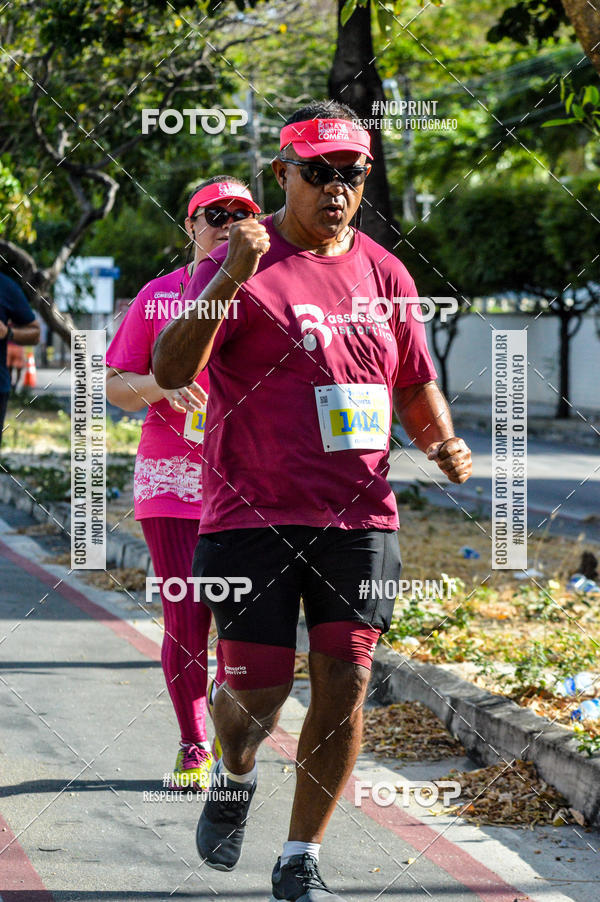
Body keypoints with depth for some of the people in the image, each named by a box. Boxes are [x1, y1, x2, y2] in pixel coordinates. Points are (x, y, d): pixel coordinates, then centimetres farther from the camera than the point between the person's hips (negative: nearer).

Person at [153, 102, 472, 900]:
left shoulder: (383, 273, 12)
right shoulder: (241, 262, -4)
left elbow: (416, 385, 22)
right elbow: (169, 370, -16)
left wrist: (443, 444, 0)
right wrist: (228, 282, -30)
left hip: (360, 515, 4)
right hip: (253, 513, -4)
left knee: (344, 687, -1)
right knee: (258, 689, -4)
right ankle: (234, 777, 32)